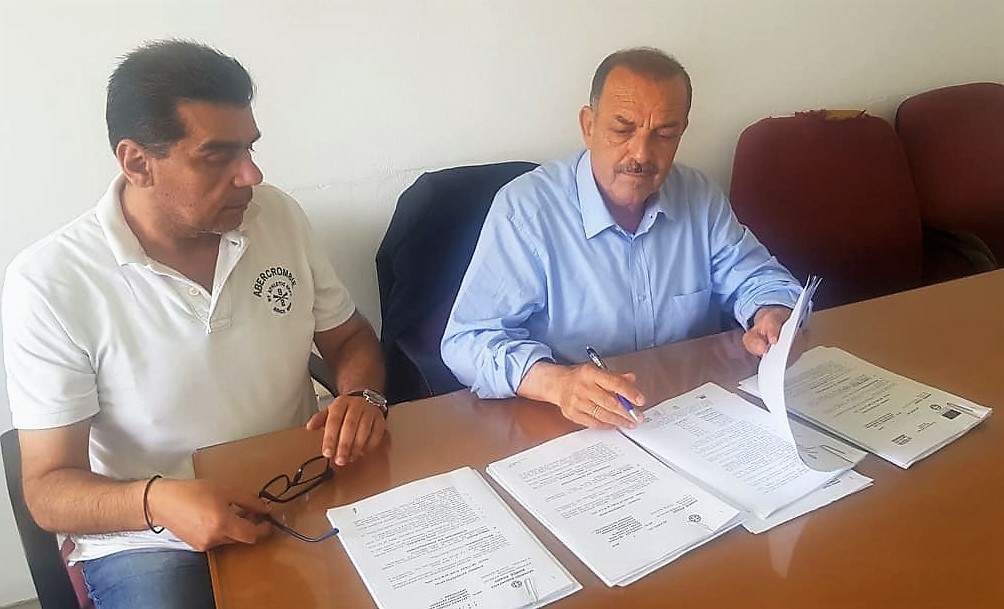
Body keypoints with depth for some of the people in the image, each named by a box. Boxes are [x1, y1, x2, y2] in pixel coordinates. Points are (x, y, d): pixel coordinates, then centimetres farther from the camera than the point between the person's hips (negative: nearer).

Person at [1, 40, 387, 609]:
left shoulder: (279, 215, -3)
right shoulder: (48, 283, -14)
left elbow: (349, 338, 9)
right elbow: (49, 487, -10)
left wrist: (361, 395, -14)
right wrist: (155, 501, -31)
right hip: (150, 538, -2)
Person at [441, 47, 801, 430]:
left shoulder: (701, 198, 1)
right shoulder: (524, 209, -16)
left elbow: (755, 277, 13)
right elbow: (466, 341, -18)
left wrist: (773, 318, -11)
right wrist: (558, 383, -36)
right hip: (567, 433, -3)